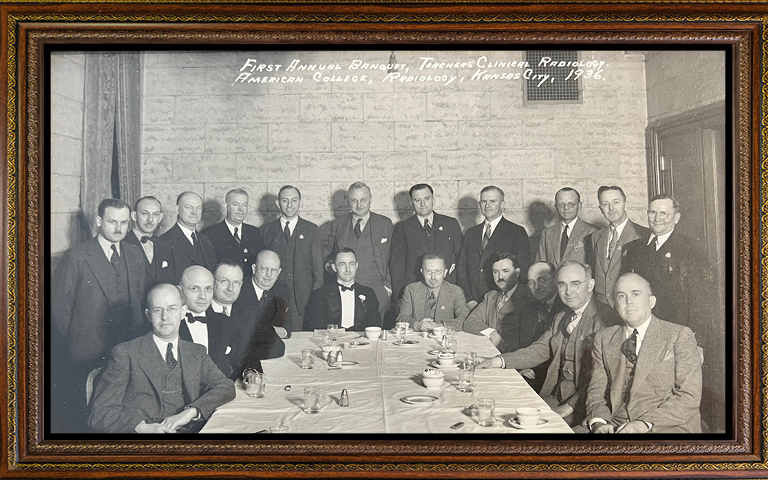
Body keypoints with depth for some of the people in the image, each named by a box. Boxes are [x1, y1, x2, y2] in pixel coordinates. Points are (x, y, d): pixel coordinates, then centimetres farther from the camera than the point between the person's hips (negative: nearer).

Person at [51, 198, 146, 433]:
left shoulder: (136, 255, 8)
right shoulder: (76, 257, -8)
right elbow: (59, 307, -5)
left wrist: (137, 336, 11)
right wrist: (73, 344, -2)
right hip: (87, 353, -4)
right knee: (83, 419, 4)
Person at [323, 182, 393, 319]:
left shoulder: (385, 224, 8)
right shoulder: (337, 225, 13)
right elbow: (326, 250, 23)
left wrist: (388, 286, 1)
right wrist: (330, 264, 3)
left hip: (375, 292, -1)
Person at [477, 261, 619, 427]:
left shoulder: (606, 318, -12)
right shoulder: (561, 318, 18)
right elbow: (540, 350, 12)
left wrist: (571, 406, -21)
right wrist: (500, 361, -3)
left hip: (583, 403, -7)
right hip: (554, 397, 7)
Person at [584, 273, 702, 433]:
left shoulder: (680, 336, 2)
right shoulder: (603, 339, 13)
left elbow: (689, 397, -5)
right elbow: (597, 390, 9)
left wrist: (645, 424, -17)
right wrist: (598, 421, -12)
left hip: (668, 427, -3)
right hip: (616, 427, 4)